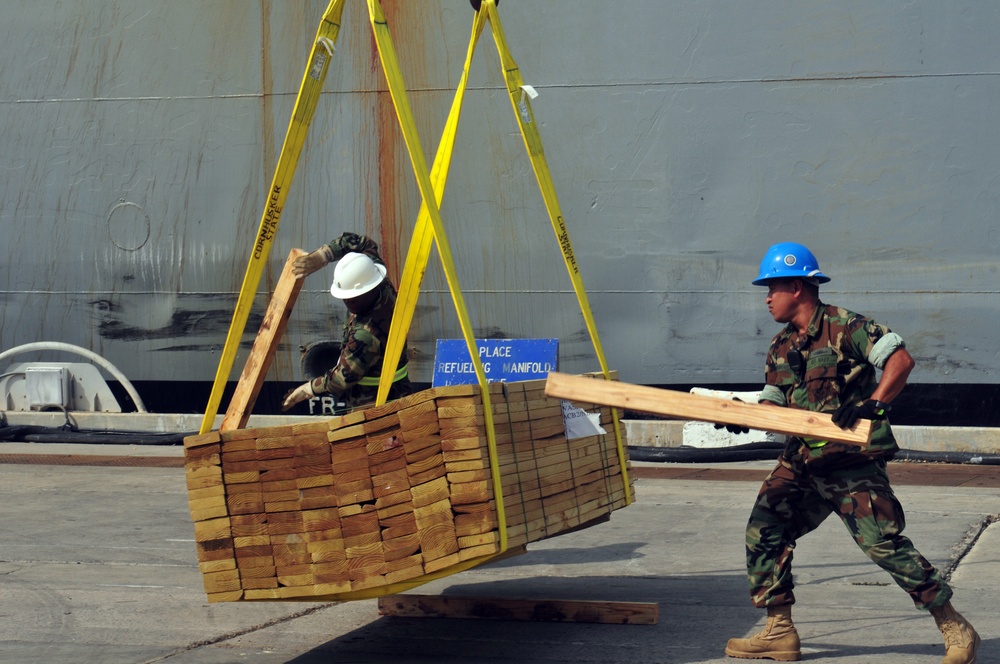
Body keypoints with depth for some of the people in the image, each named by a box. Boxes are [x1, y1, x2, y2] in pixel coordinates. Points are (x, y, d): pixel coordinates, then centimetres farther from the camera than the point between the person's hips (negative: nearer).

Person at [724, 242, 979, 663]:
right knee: (763, 531, 0)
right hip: (803, 462, 8)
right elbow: (774, 404, 13)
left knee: (883, 543, -10)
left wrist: (872, 405, -27)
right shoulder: (780, 347, 12)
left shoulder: (844, 326, -11)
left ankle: (955, 629, 2)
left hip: (853, 464, -8)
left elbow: (901, 359, -18)